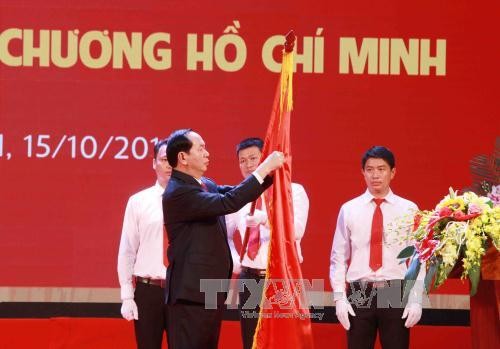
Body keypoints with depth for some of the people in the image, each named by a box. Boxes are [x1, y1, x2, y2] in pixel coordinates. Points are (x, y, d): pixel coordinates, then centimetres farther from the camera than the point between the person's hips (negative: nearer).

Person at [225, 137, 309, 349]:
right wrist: (234, 260, 9)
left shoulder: (293, 191, -2)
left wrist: (264, 218, -34)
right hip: (250, 278, 5)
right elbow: (224, 234, 27)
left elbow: (296, 230, -20)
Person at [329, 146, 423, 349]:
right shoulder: (349, 209, 5)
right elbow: (338, 258, 6)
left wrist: (416, 300, -5)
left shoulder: (409, 210, 3)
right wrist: (339, 298, -2)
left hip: (395, 293, -1)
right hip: (359, 293, 1)